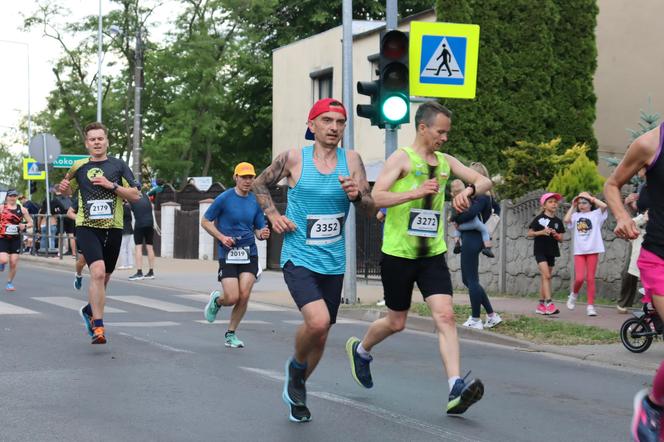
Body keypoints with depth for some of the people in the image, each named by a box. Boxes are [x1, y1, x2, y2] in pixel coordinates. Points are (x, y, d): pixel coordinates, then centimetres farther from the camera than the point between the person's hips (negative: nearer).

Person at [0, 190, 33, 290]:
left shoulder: (22, 209, 4)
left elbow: (30, 223, 9)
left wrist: (25, 226, -11)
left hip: (15, 239, 2)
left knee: (14, 262, 0)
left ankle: (9, 283, 18)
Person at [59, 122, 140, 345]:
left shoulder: (118, 165, 5)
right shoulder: (79, 166, 8)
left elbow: (136, 195, 0)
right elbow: (67, 190, 24)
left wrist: (111, 185, -12)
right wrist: (64, 186, 1)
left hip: (113, 228, 2)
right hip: (87, 227, -2)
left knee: (104, 277, 14)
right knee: (98, 272, -22)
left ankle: (90, 310, 42)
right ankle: (98, 326, -19)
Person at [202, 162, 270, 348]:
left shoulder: (256, 201, 6)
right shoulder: (224, 198, -5)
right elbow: (205, 221, 1)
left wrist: (262, 234, -10)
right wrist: (221, 237, -11)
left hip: (249, 254, 3)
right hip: (228, 254, -3)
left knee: (244, 296, -7)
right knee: (232, 298, -10)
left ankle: (231, 334, 12)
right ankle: (216, 300, 27)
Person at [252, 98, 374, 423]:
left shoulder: (351, 160, 0)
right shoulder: (293, 159, -6)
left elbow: (371, 210, 0)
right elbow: (261, 184, 11)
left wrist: (357, 196, -20)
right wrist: (273, 215, -4)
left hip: (333, 262, 4)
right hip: (299, 258, -4)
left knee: (320, 337, 14)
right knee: (318, 321, -26)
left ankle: (297, 389, 41)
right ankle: (296, 366, 6)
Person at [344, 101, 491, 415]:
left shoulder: (446, 162, 10)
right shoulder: (402, 158, -8)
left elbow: (484, 181, 9)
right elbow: (376, 197, -19)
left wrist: (469, 191, -13)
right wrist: (416, 192, -29)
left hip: (433, 254, 4)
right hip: (398, 254, -4)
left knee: (445, 316, -12)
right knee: (396, 322, 9)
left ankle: (456, 390, -20)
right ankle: (360, 350, 40)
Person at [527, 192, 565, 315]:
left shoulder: (558, 221, 8)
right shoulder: (539, 218, -4)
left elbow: (561, 239, 9)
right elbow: (529, 233, -2)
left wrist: (555, 234, -13)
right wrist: (541, 232, -18)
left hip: (552, 251, 5)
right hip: (540, 250, -5)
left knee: (545, 277, 10)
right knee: (546, 275, -16)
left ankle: (541, 304, 15)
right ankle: (549, 303, -21)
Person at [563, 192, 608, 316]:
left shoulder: (595, 214, 5)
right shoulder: (576, 216, 10)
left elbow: (604, 206, -13)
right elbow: (566, 220, -10)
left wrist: (592, 198, -1)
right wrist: (572, 206, 1)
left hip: (593, 250, -1)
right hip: (579, 251, 1)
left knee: (590, 278, 0)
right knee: (579, 278, -9)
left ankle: (590, 306, 3)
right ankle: (574, 294, 22)